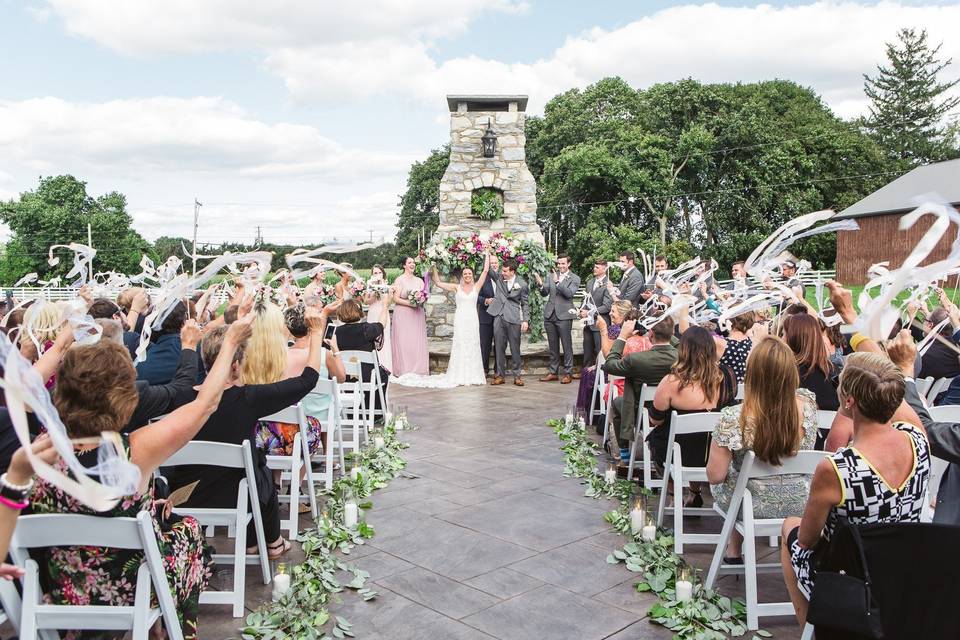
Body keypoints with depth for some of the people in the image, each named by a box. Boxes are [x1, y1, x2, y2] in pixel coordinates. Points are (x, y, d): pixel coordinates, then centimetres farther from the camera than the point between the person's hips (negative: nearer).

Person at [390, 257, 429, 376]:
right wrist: (409, 303, -18)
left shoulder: (419, 280, 14)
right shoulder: (399, 280, -1)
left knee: (418, 341, 2)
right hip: (403, 315, -4)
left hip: (417, 314, 4)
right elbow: (395, 298, -8)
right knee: (404, 342, -5)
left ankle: (418, 370, 7)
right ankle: (404, 370, -1)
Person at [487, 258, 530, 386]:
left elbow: (525, 304, 4)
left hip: (513, 318, -2)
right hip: (499, 317, 2)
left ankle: (517, 375, 10)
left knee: (515, 348, 2)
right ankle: (499, 375, 11)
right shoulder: (498, 277, 6)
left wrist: (526, 320, -3)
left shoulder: (522, 284, 0)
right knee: (499, 347, 5)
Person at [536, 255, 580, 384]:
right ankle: (553, 372, 20)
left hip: (564, 316, -4)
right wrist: (541, 285, -16)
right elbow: (545, 293, 5)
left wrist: (558, 282, -25)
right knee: (553, 346, 12)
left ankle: (568, 373, 6)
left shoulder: (575, 279, -1)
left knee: (567, 345, -1)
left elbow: (569, 293, -16)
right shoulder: (551, 275, 10)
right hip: (550, 315, 4)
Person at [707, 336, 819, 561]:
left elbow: (715, 476, -21)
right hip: (800, 504, 4)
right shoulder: (808, 403, -19)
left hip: (752, 506, -3)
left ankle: (733, 550, 43)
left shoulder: (733, 419, -30)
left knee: (722, 481, 30)